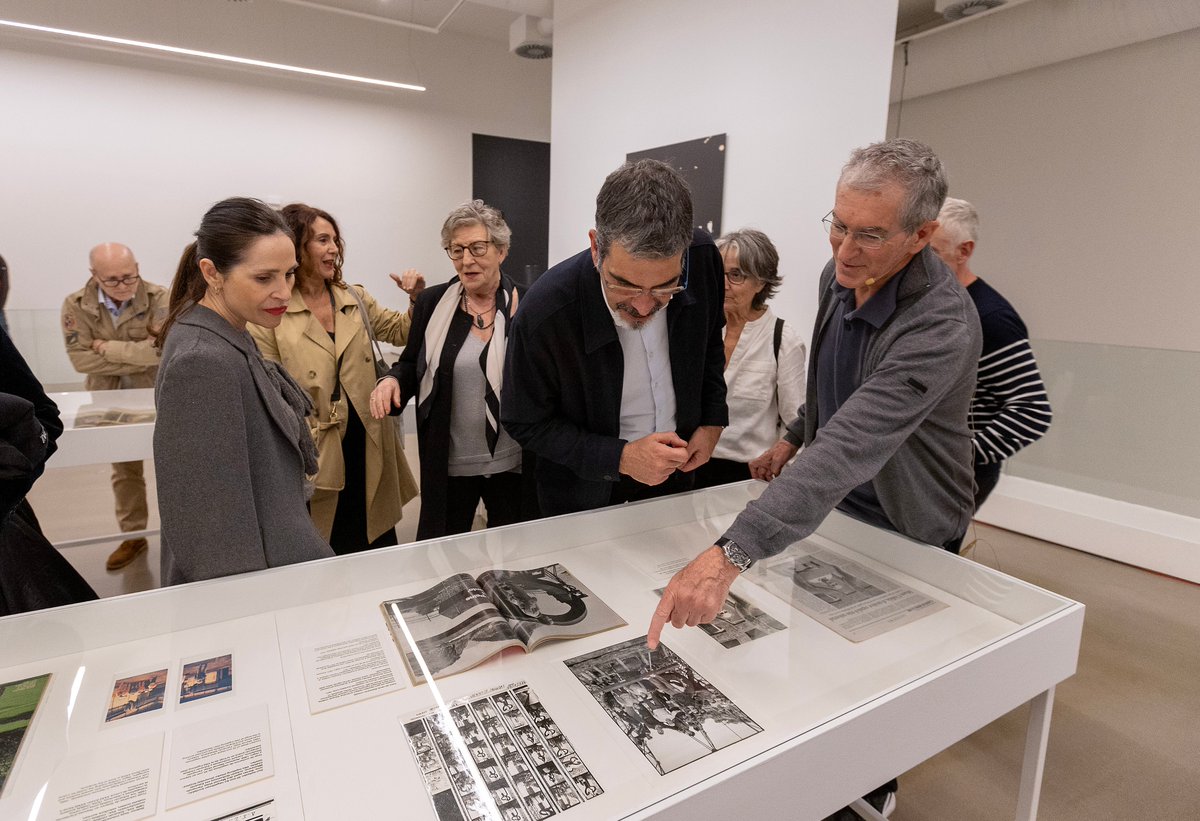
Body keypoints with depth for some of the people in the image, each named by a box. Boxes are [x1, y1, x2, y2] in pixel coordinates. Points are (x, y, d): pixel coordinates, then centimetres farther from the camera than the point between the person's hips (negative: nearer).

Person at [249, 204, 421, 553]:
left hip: (368, 449, 5)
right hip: (316, 456, -4)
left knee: (383, 551, 14)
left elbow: (400, 331, 19)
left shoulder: (355, 299, 7)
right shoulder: (269, 314, -8)